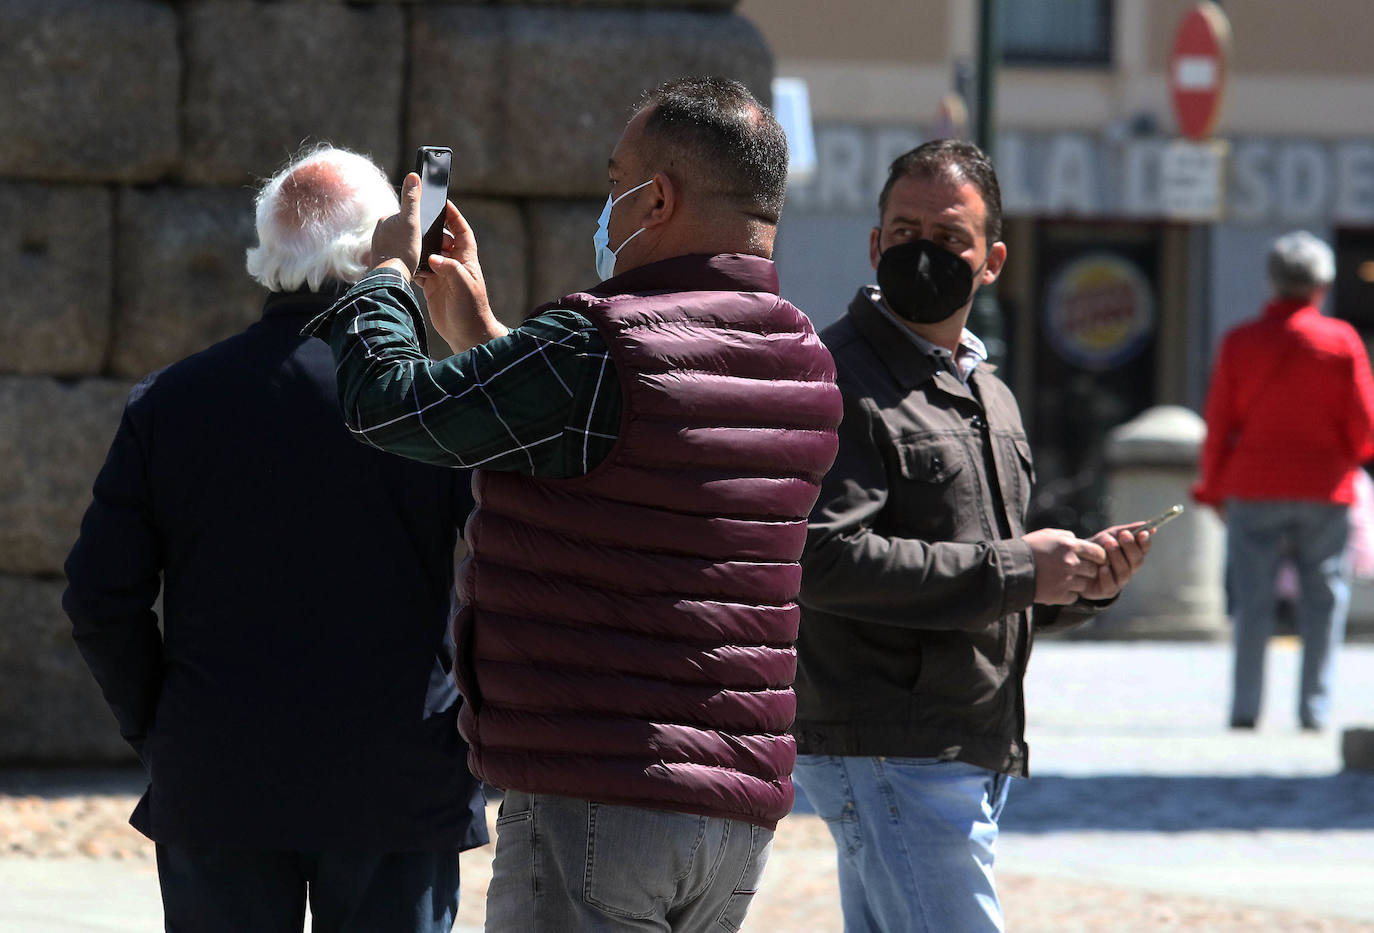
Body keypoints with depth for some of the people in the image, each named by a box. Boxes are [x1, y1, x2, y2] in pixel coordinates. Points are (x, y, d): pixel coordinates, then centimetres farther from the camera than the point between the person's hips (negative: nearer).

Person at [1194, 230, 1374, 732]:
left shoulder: (1240, 342, 0)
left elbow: (1219, 423, 1)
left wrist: (1213, 487, 13)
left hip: (1254, 487, 1)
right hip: (1324, 489, -1)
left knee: (1252, 601, 3)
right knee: (1323, 599, 4)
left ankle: (1245, 706, -1)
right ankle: (1314, 707, 0)